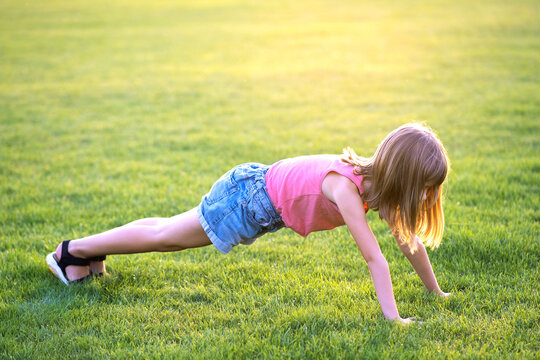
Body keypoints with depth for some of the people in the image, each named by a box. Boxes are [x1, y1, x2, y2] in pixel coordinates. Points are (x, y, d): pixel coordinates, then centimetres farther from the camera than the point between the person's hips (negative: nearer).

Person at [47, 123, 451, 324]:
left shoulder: (379, 182, -11)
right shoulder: (345, 186, -35)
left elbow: (411, 240, -3)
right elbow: (374, 257, -37)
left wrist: (436, 292, 2)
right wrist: (392, 316, -35)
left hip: (262, 201, 8)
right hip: (248, 196, -8)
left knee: (172, 235, 21)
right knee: (165, 234, 7)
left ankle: (91, 251, 38)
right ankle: (74, 250, 24)